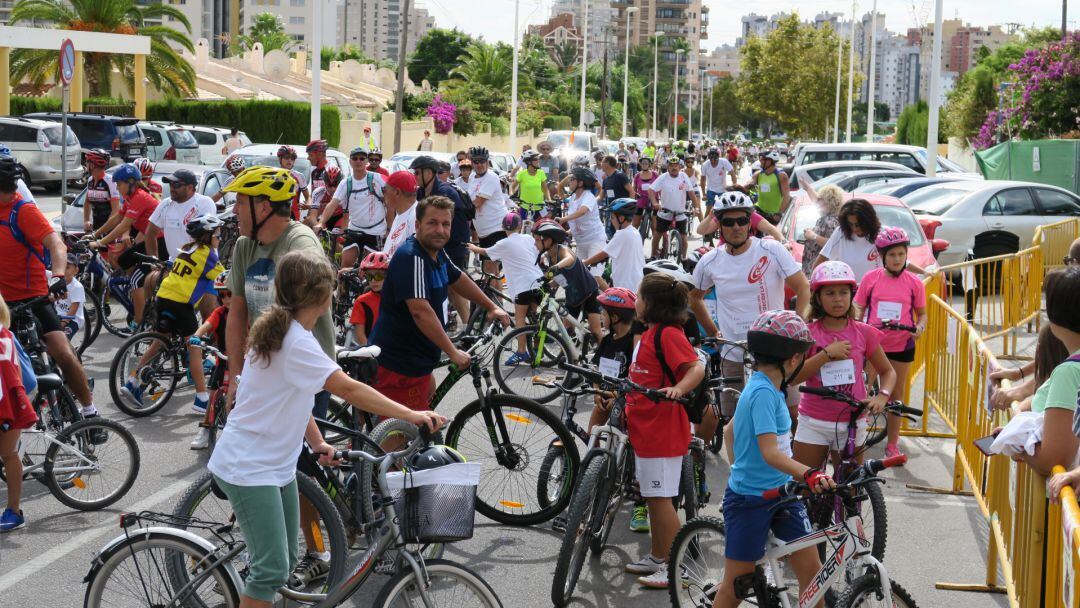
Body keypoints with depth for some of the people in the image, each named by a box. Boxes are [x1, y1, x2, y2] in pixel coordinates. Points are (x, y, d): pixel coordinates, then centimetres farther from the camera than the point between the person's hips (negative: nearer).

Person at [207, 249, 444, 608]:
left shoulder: (283, 330, 8)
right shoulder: (297, 342, -22)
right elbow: (351, 391, -27)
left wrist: (317, 442, 2)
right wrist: (410, 415, -26)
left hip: (275, 463, 10)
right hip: (249, 469, -10)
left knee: (285, 561, 15)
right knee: (271, 569, -10)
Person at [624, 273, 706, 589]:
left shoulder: (668, 334, -18)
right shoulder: (651, 332, 13)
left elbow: (697, 368, -27)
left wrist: (678, 388, -42)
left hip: (662, 430, -11)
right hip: (645, 428, 11)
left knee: (660, 498, -5)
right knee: (652, 497, 18)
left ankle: (673, 567, 3)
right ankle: (656, 558, 29)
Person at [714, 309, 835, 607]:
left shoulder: (764, 386, 5)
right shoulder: (763, 392, -23)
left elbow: (732, 428, 19)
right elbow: (770, 452, -33)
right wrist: (811, 474, -45)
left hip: (780, 494, 9)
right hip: (750, 500, -9)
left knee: (811, 571, 3)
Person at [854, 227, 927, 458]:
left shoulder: (914, 283, -2)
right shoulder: (870, 278, -2)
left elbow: (922, 313, 8)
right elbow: (859, 309, 4)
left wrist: (920, 327, -13)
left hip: (902, 346, 1)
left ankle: (892, 445, 23)